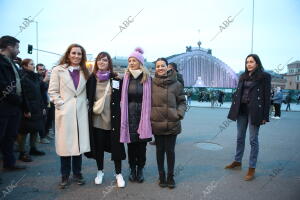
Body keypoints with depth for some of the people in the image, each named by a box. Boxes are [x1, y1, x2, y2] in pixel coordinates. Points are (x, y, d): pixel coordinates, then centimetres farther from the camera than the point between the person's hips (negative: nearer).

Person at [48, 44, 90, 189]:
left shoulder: (85, 72, 12)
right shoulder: (58, 70, 1)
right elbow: (52, 91, 0)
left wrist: (86, 103, 1)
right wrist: (60, 104, -10)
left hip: (81, 112, 3)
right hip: (64, 112, -2)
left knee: (79, 143, 6)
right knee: (65, 144, 3)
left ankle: (77, 173, 22)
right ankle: (65, 176, 19)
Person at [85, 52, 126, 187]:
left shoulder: (116, 79, -1)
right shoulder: (91, 79, 3)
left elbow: (121, 98, 4)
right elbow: (87, 97, 11)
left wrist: (119, 114, -1)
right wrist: (93, 107, 3)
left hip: (113, 119, -1)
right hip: (96, 118, 2)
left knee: (116, 146, 5)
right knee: (98, 146, 12)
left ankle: (118, 173, 21)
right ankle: (100, 171, 31)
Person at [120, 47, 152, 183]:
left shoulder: (147, 78, 0)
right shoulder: (125, 78, 4)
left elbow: (150, 99, 2)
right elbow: (122, 98, 6)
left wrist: (149, 116, -2)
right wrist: (122, 116, 0)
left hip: (143, 115, -1)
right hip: (129, 115, 1)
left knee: (142, 143, 6)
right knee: (131, 143, 8)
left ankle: (140, 169, 24)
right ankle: (132, 168, 25)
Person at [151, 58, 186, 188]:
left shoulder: (176, 84, -1)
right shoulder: (151, 84, 0)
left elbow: (182, 102, 6)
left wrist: (180, 114, -9)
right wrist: (149, 116, -1)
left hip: (172, 124, -1)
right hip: (156, 123, 1)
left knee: (170, 150, 8)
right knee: (160, 150, 13)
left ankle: (170, 176, 27)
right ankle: (161, 176, 30)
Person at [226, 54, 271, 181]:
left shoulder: (264, 76, -3)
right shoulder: (243, 77, 12)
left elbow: (267, 96, -6)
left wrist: (265, 116, -10)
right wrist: (234, 110, 7)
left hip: (254, 111, -5)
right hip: (242, 110, 6)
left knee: (253, 139, 1)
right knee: (240, 137, 13)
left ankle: (252, 168, 10)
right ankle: (237, 161, 28)